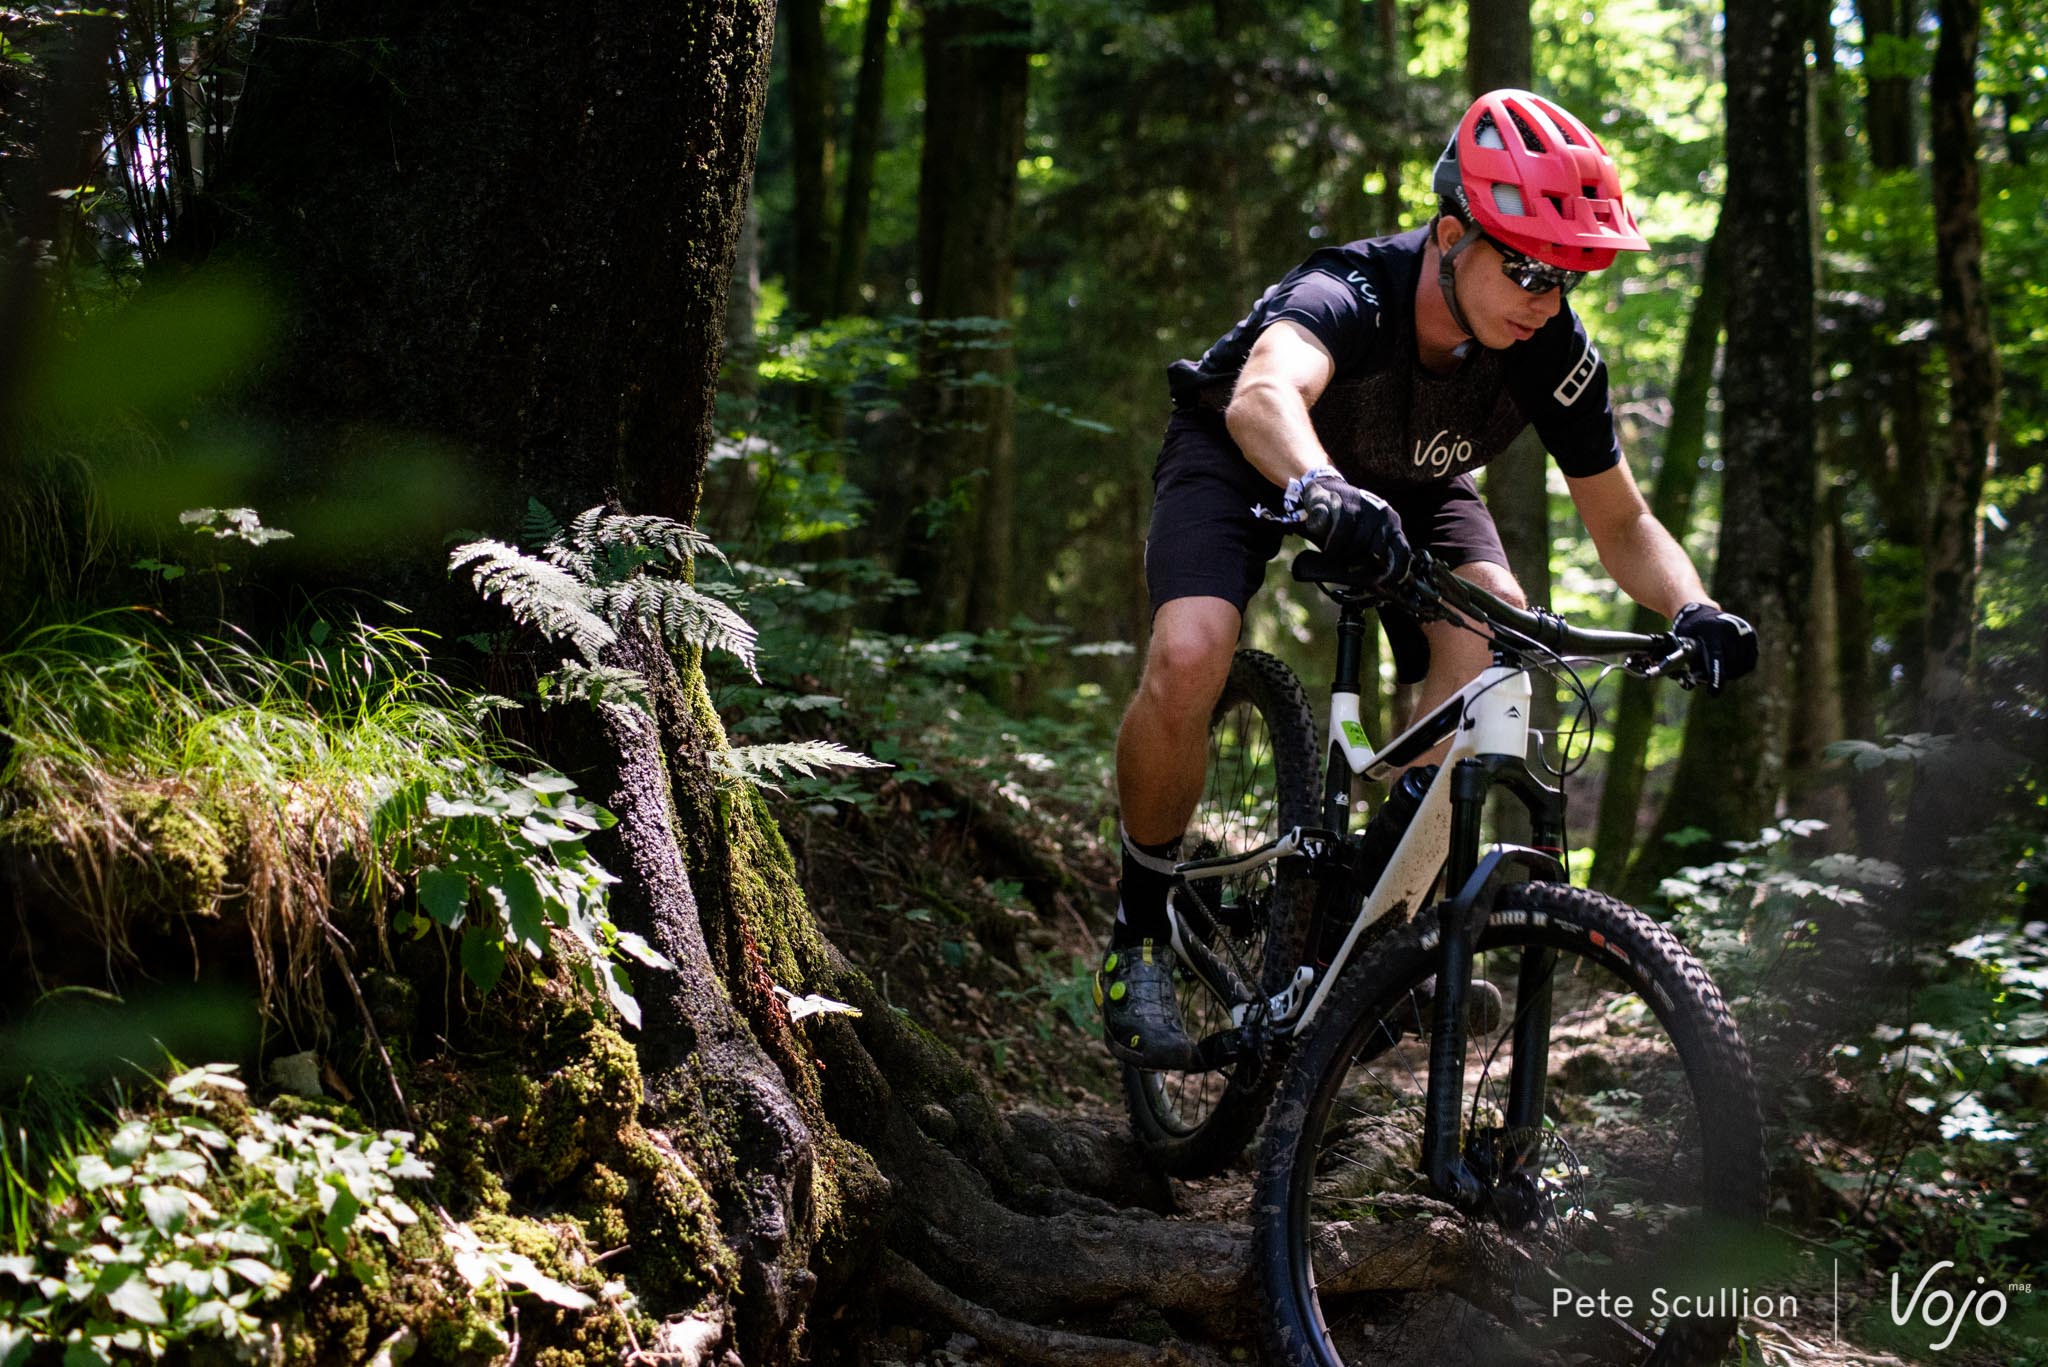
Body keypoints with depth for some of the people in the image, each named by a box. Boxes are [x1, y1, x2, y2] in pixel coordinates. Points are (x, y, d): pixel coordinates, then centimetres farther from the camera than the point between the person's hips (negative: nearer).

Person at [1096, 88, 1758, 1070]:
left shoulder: (1556, 354, -25)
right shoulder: (1348, 293, -39)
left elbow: (1621, 524, -14)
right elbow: (1264, 395, -61)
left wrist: (1692, 610, -35)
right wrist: (1320, 490, -83)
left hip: (1403, 478, 4)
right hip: (1243, 455, -4)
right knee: (1188, 659, -30)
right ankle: (1140, 927, -6)